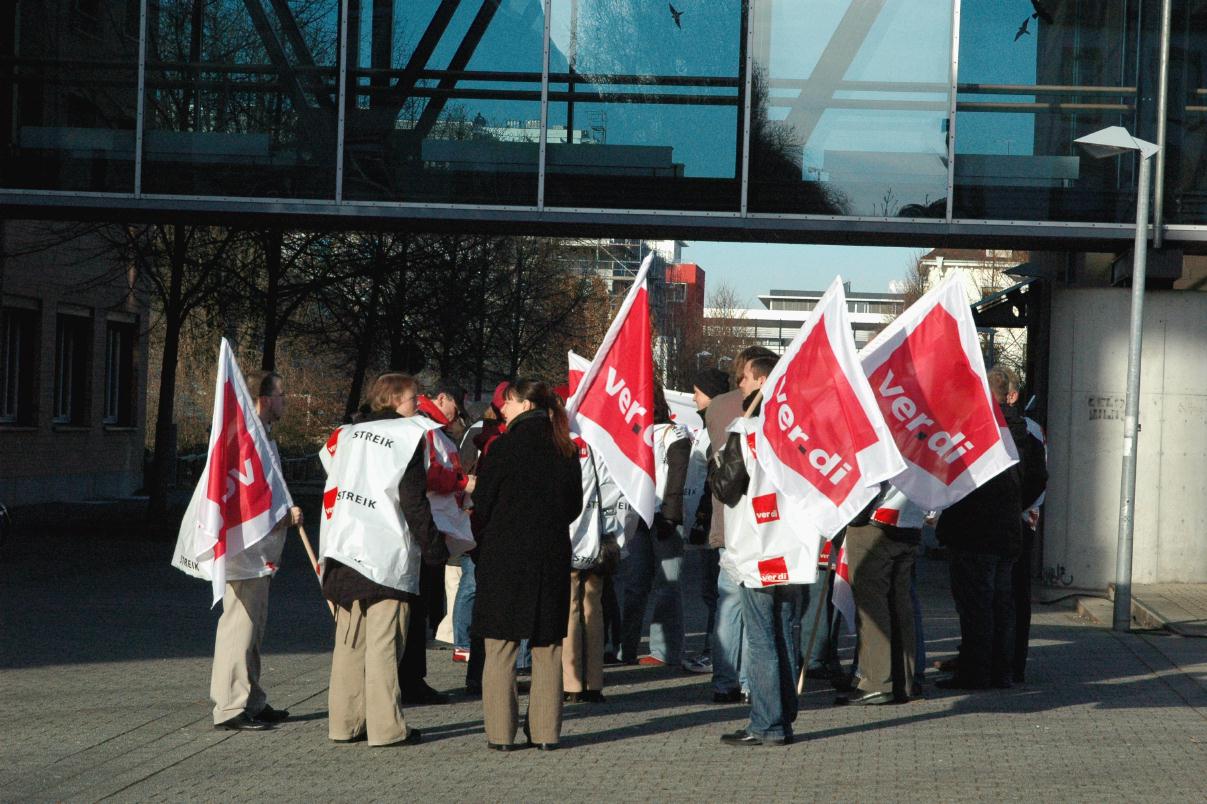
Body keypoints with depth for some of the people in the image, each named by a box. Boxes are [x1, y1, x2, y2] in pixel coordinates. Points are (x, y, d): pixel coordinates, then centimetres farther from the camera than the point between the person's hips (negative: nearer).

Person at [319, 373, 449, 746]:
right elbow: (414, 499, -10)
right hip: (388, 553, -6)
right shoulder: (410, 436, -6)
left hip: (345, 548, 6)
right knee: (384, 642, -4)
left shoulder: (348, 434, 13)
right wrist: (434, 547, -4)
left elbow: (334, 488, 14)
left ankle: (344, 722, 15)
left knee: (350, 640, 12)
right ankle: (386, 727, -3)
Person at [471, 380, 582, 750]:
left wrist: (484, 540, 11)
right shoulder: (566, 451, 6)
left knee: (501, 644, 1)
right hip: (552, 556, 4)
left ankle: (501, 732, 0)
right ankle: (545, 732, 10)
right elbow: (574, 506, 12)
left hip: (505, 554, -4)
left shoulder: (507, 445, -9)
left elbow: (482, 501, -4)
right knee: (547, 645, 9)